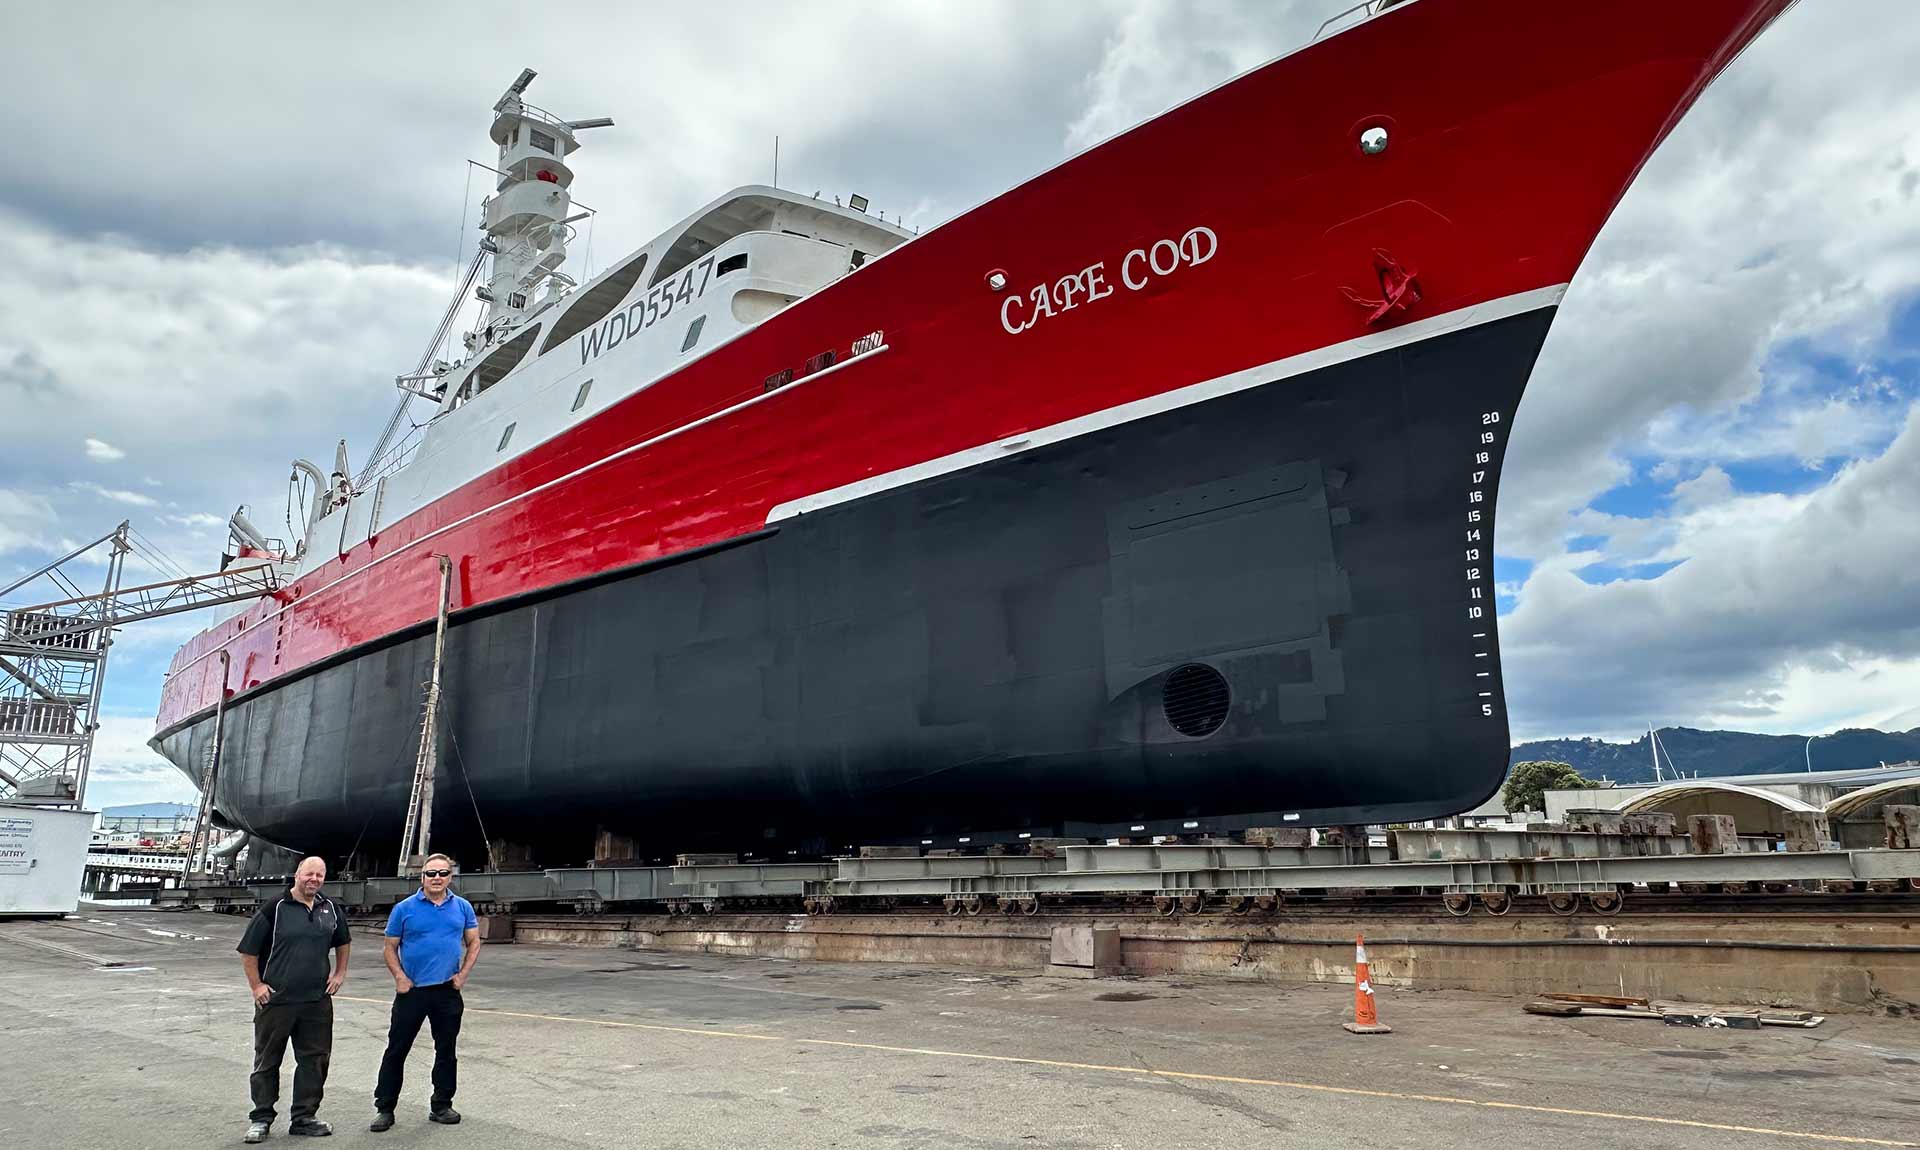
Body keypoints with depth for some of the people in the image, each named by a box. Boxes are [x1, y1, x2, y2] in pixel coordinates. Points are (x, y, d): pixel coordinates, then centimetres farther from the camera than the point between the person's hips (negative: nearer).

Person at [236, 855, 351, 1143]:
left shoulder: (330, 909, 5)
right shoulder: (275, 909, -9)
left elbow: (343, 942, 21)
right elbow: (248, 951, -5)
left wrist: (340, 974, 13)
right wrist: (256, 986, -8)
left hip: (317, 1001, 4)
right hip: (276, 1000, -4)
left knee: (315, 1059, 8)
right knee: (267, 1061, 7)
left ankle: (304, 1117, 19)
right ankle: (261, 1118, 20)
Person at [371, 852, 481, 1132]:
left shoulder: (462, 907, 3)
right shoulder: (404, 908, -3)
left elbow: (473, 943, 9)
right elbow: (390, 948, 2)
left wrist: (463, 974, -2)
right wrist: (399, 977, -11)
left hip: (448, 991, 2)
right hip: (411, 990, -2)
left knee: (446, 1051, 10)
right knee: (396, 1049, 4)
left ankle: (441, 1106, 21)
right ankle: (384, 1108, 16)